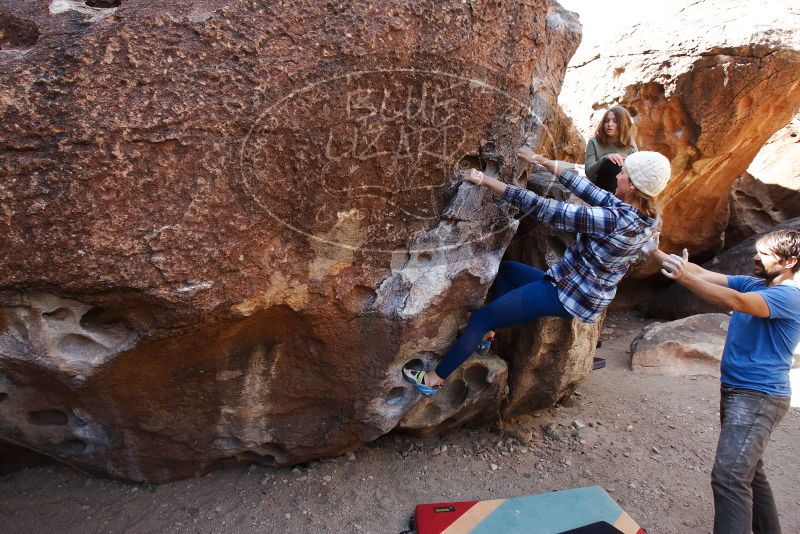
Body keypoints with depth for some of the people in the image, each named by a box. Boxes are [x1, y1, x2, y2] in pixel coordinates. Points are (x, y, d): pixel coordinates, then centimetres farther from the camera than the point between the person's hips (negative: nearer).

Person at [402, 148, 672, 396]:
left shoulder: (615, 219, -29)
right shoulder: (644, 215, -3)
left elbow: (544, 209, -29)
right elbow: (586, 188, 4)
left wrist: (487, 181, -24)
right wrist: (543, 161, 6)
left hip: (566, 296, -9)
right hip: (587, 292, 9)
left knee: (480, 317, -3)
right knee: (505, 268, 23)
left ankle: (434, 379, 11)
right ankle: (488, 333, 24)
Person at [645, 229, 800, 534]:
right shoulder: (751, 284, 9)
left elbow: (735, 302, -33)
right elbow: (703, 274, 1)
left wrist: (683, 278, -44)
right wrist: (657, 254, -9)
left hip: (759, 397, -9)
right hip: (737, 392, 9)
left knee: (729, 477, -17)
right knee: (748, 472, 22)